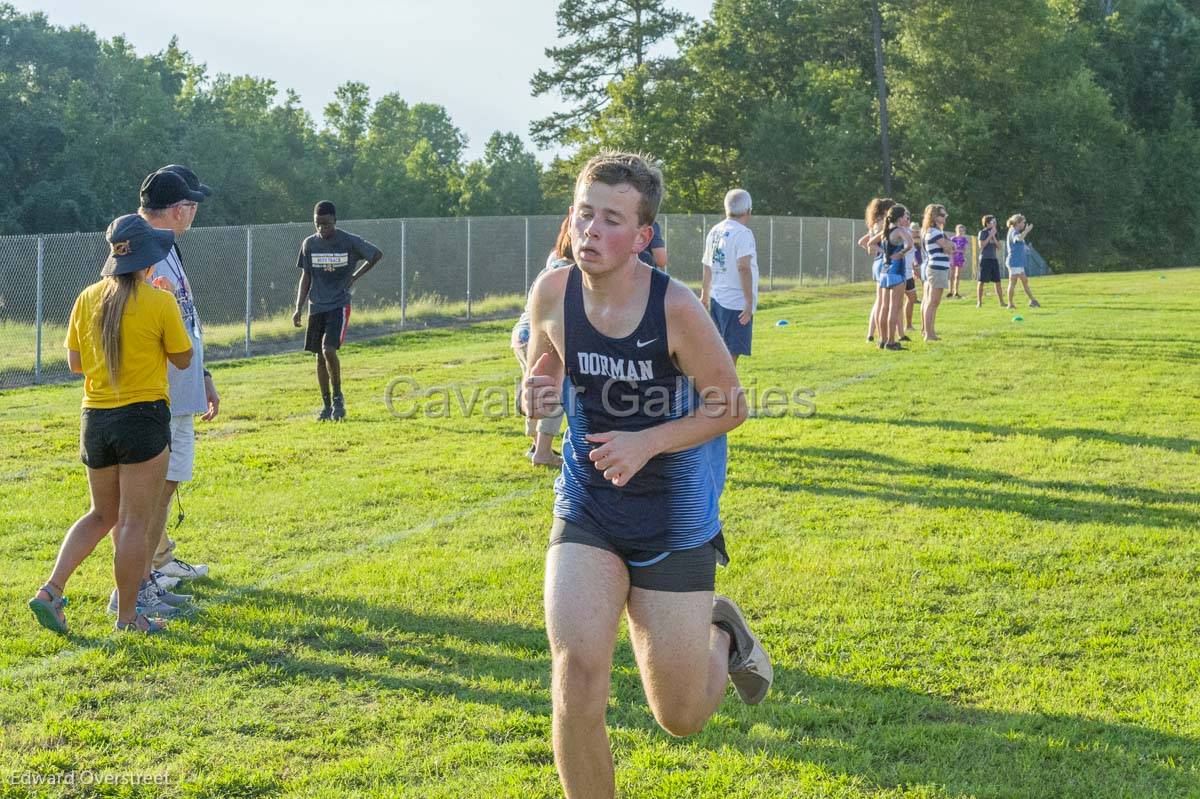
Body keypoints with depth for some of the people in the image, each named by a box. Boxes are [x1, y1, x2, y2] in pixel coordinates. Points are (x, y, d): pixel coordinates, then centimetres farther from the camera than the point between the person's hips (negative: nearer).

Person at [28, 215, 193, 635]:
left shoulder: (88, 298, 4)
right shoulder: (160, 302, -11)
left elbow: (75, 363, 10)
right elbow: (183, 359, 0)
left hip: (94, 418, 6)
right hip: (144, 417, -5)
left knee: (102, 515, 19)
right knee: (136, 522, 2)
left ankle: (51, 590, 6)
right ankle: (128, 616, 7)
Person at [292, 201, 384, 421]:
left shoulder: (349, 242, -7)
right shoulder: (310, 244, 2)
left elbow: (377, 254, 7)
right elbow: (306, 278, 8)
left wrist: (355, 277, 2)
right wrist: (298, 308, 1)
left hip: (339, 306, -4)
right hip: (316, 307, 4)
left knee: (329, 350, -20)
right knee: (319, 357, 5)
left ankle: (337, 397, -1)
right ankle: (326, 405, 15)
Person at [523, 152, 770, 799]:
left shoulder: (675, 308, -20)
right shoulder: (553, 294, -10)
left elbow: (730, 405, -10)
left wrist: (648, 442, -24)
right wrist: (540, 394, -15)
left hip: (674, 519, -2)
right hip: (587, 509, 2)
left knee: (682, 718, 9)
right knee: (577, 674, -20)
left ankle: (720, 632, 44)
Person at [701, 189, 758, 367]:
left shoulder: (714, 231, 11)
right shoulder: (743, 233, -12)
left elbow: (707, 267, 18)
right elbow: (744, 268, -21)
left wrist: (704, 296, 28)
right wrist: (749, 302, -20)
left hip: (716, 299, 8)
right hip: (737, 302, -8)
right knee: (731, 353, -5)